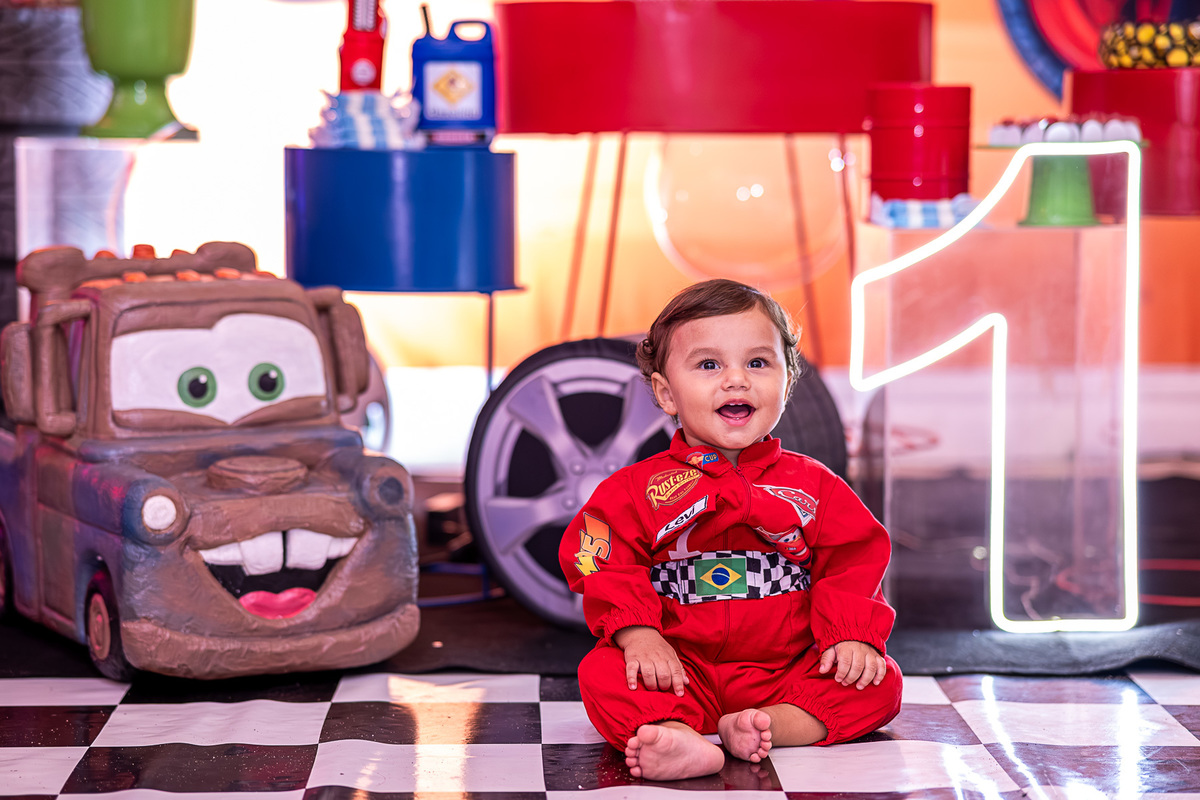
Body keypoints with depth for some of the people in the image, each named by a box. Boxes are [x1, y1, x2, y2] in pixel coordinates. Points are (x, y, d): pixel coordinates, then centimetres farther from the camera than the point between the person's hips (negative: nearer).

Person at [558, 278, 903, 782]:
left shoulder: (814, 486, 8)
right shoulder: (637, 488, 3)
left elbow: (852, 565, 5)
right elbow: (609, 568, -4)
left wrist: (853, 634, -13)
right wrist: (638, 634, -21)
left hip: (789, 672, 2)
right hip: (680, 671, -2)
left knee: (879, 684, -19)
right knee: (602, 673, -28)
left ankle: (772, 726, -39)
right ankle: (678, 739, -55)